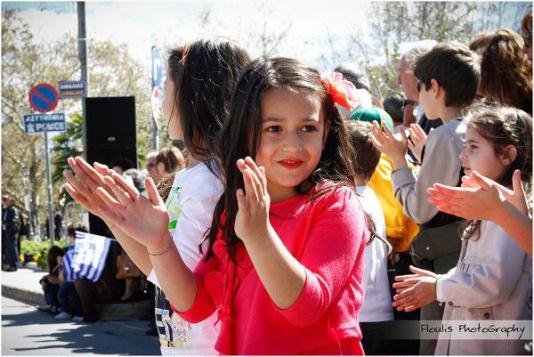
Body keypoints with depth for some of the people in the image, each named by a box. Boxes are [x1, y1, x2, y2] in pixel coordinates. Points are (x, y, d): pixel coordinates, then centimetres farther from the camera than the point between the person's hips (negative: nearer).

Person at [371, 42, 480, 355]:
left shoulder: (446, 136, -15)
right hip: (470, 255, 9)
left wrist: (399, 161, -5)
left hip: (446, 261, -9)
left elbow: (420, 209, -14)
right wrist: (423, 153, 18)